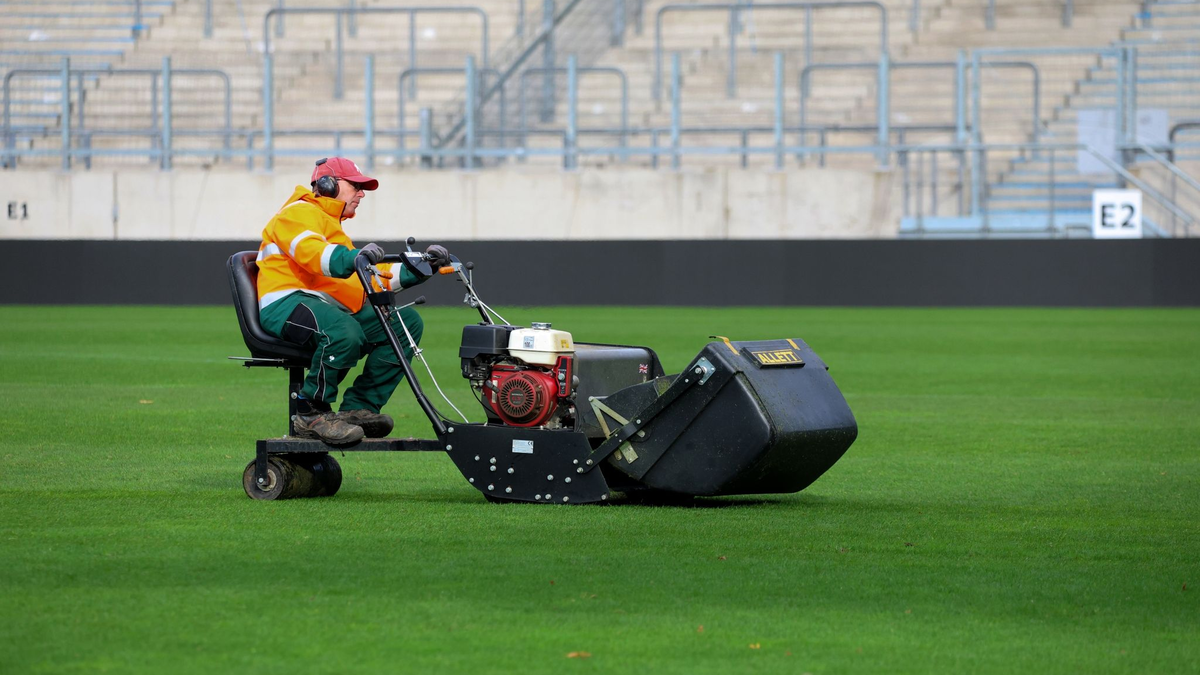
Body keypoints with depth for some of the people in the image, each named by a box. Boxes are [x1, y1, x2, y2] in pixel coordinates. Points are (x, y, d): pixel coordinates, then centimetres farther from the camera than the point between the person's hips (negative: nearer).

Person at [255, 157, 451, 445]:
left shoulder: (334, 229, 34)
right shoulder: (299, 213, 2)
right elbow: (311, 252, -20)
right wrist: (352, 259, -40)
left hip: (334, 307, 10)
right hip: (288, 303, -10)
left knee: (407, 322, -2)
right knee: (344, 332, -39)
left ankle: (358, 408, -8)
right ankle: (311, 414, -24)